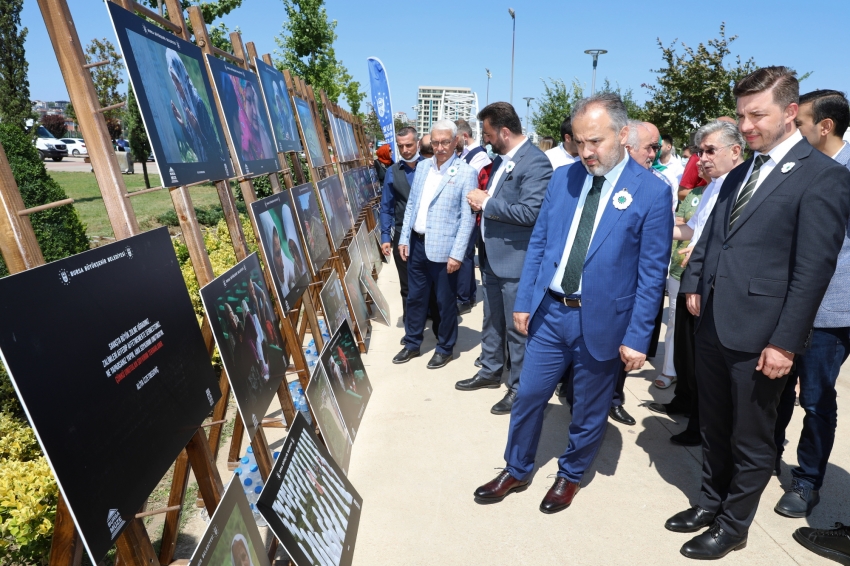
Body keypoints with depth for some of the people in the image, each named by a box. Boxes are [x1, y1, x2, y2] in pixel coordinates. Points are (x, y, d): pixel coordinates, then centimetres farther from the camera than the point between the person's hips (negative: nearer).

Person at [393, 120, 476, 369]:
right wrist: (404, 239, 8)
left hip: (443, 249, -5)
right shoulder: (422, 167, 9)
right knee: (415, 297, 16)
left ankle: (445, 348, 27)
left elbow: (468, 218, -12)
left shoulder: (466, 173, -9)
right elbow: (411, 205, 13)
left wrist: (457, 254, -16)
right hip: (417, 244, 6)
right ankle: (412, 344, 32)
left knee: (445, 302, 8)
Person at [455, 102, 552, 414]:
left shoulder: (535, 162, -17)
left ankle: (519, 387, 21)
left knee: (517, 327, 4)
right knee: (492, 321, 21)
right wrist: (482, 200, 0)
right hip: (491, 255, 9)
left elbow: (530, 212, -26)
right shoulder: (501, 158, 11)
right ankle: (490, 371, 38)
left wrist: (486, 203, -18)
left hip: (515, 259, -9)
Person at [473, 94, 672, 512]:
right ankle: (516, 471, 35)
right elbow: (538, 243, 7)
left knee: (588, 410, 15)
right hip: (549, 311, 4)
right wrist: (524, 301, 5)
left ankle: (570, 476, 41)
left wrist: (637, 338, -9)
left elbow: (651, 273, -8)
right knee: (528, 396, 13)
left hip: (601, 321, -3)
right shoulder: (562, 178, 3)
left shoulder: (652, 192, -9)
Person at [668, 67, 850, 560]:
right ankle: (711, 503, 40)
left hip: (759, 334, -7)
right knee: (714, 428, 21)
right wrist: (695, 283, 4)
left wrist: (785, 341, -17)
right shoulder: (741, 172, 13)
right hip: (713, 324, 7)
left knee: (750, 441, 12)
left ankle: (733, 526, 32)